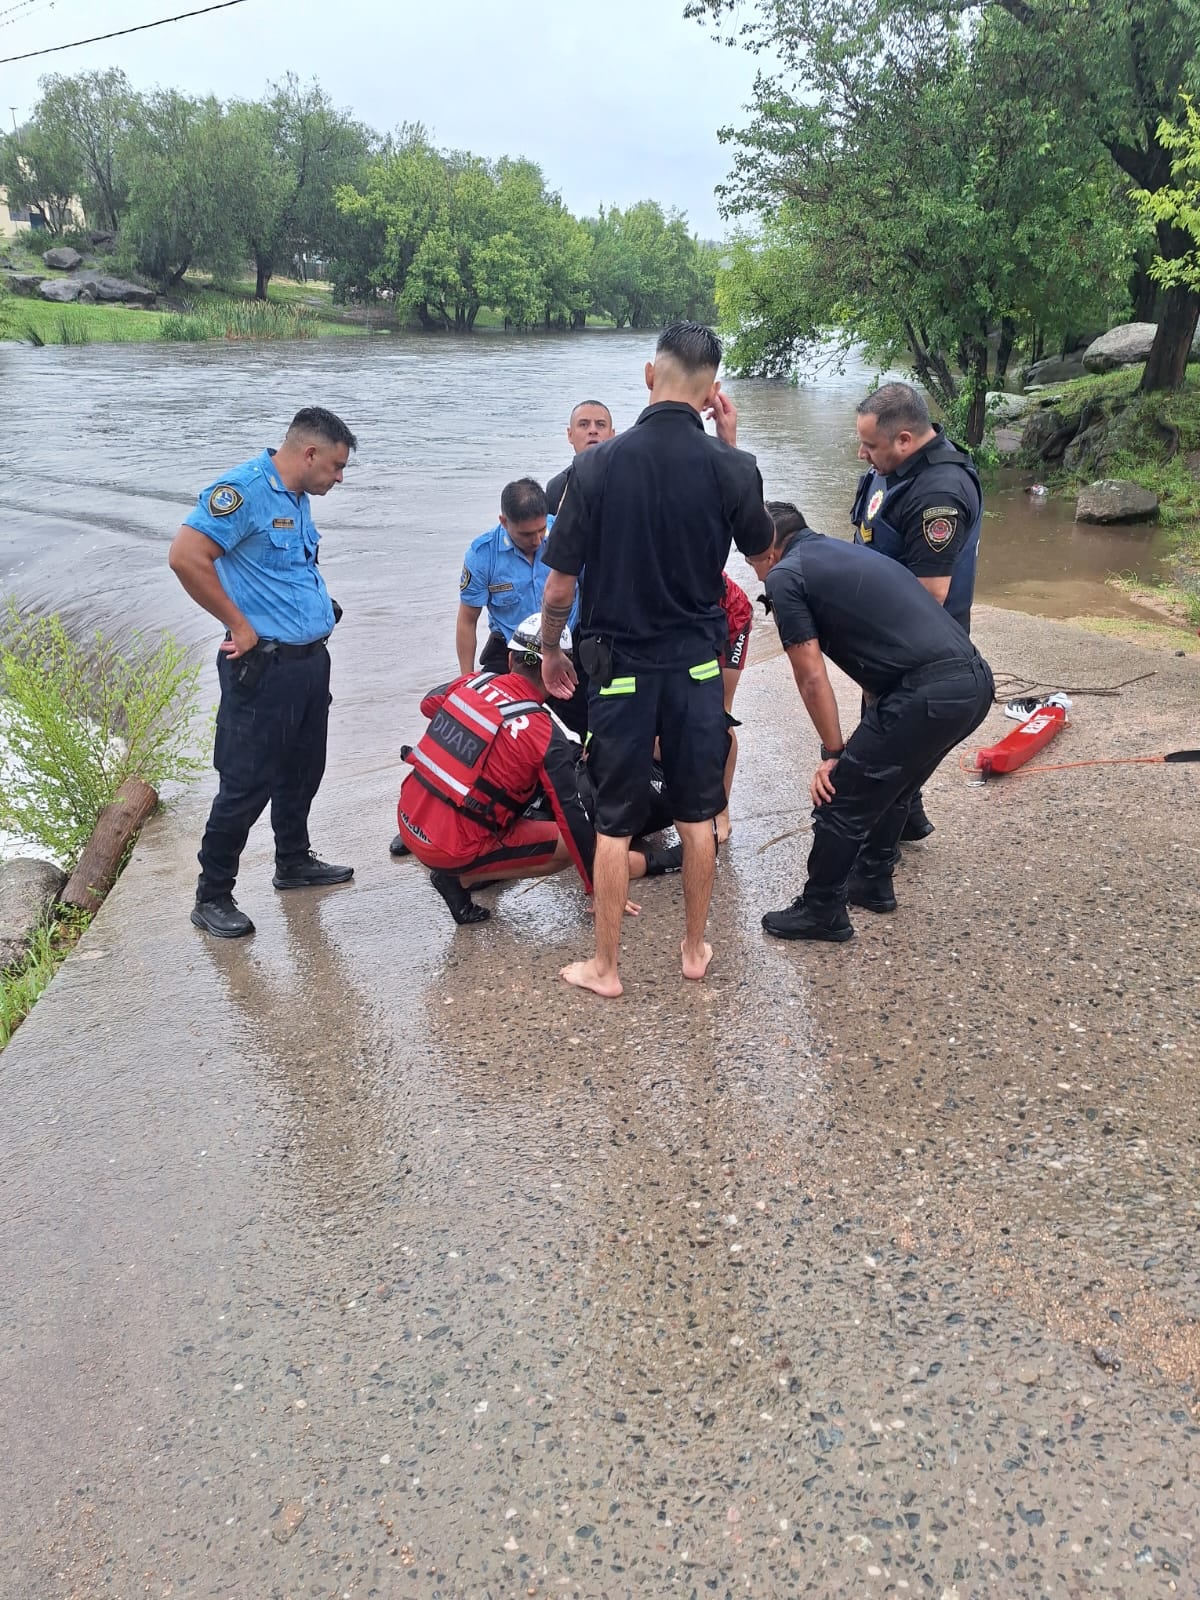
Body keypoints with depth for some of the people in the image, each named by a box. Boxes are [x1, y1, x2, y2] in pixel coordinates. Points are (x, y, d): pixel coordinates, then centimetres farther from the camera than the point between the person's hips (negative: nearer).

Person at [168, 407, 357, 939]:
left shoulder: (298, 497, 14)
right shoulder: (243, 489, -16)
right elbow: (185, 557, -25)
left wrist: (321, 606, 12)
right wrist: (240, 626, -19)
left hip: (310, 659, 9)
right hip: (264, 667, -9)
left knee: (302, 771, 20)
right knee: (247, 783, -3)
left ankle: (294, 861, 38)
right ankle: (212, 896, 9)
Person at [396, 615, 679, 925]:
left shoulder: (472, 682, -1)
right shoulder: (546, 737, -17)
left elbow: (428, 704, 22)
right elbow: (573, 818, -13)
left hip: (409, 819, 7)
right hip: (451, 850, -7)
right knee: (569, 845, 3)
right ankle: (462, 877, 0)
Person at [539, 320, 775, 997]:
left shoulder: (598, 464, -13)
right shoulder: (731, 466, -9)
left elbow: (559, 590, -9)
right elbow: (761, 546, 12)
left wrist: (551, 652, 10)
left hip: (622, 665, -1)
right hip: (699, 663, 2)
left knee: (615, 821, 8)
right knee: (698, 814, 15)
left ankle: (605, 967, 18)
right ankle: (696, 948, 29)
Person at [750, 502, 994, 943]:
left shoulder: (785, 576, 3)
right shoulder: (844, 553, 28)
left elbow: (812, 678, -2)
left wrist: (834, 753, 9)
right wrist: (870, 740, 32)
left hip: (930, 691, -9)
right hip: (974, 679, 9)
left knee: (840, 800, 6)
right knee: (889, 785, 28)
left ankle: (821, 913, 20)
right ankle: (872, 882, 43)